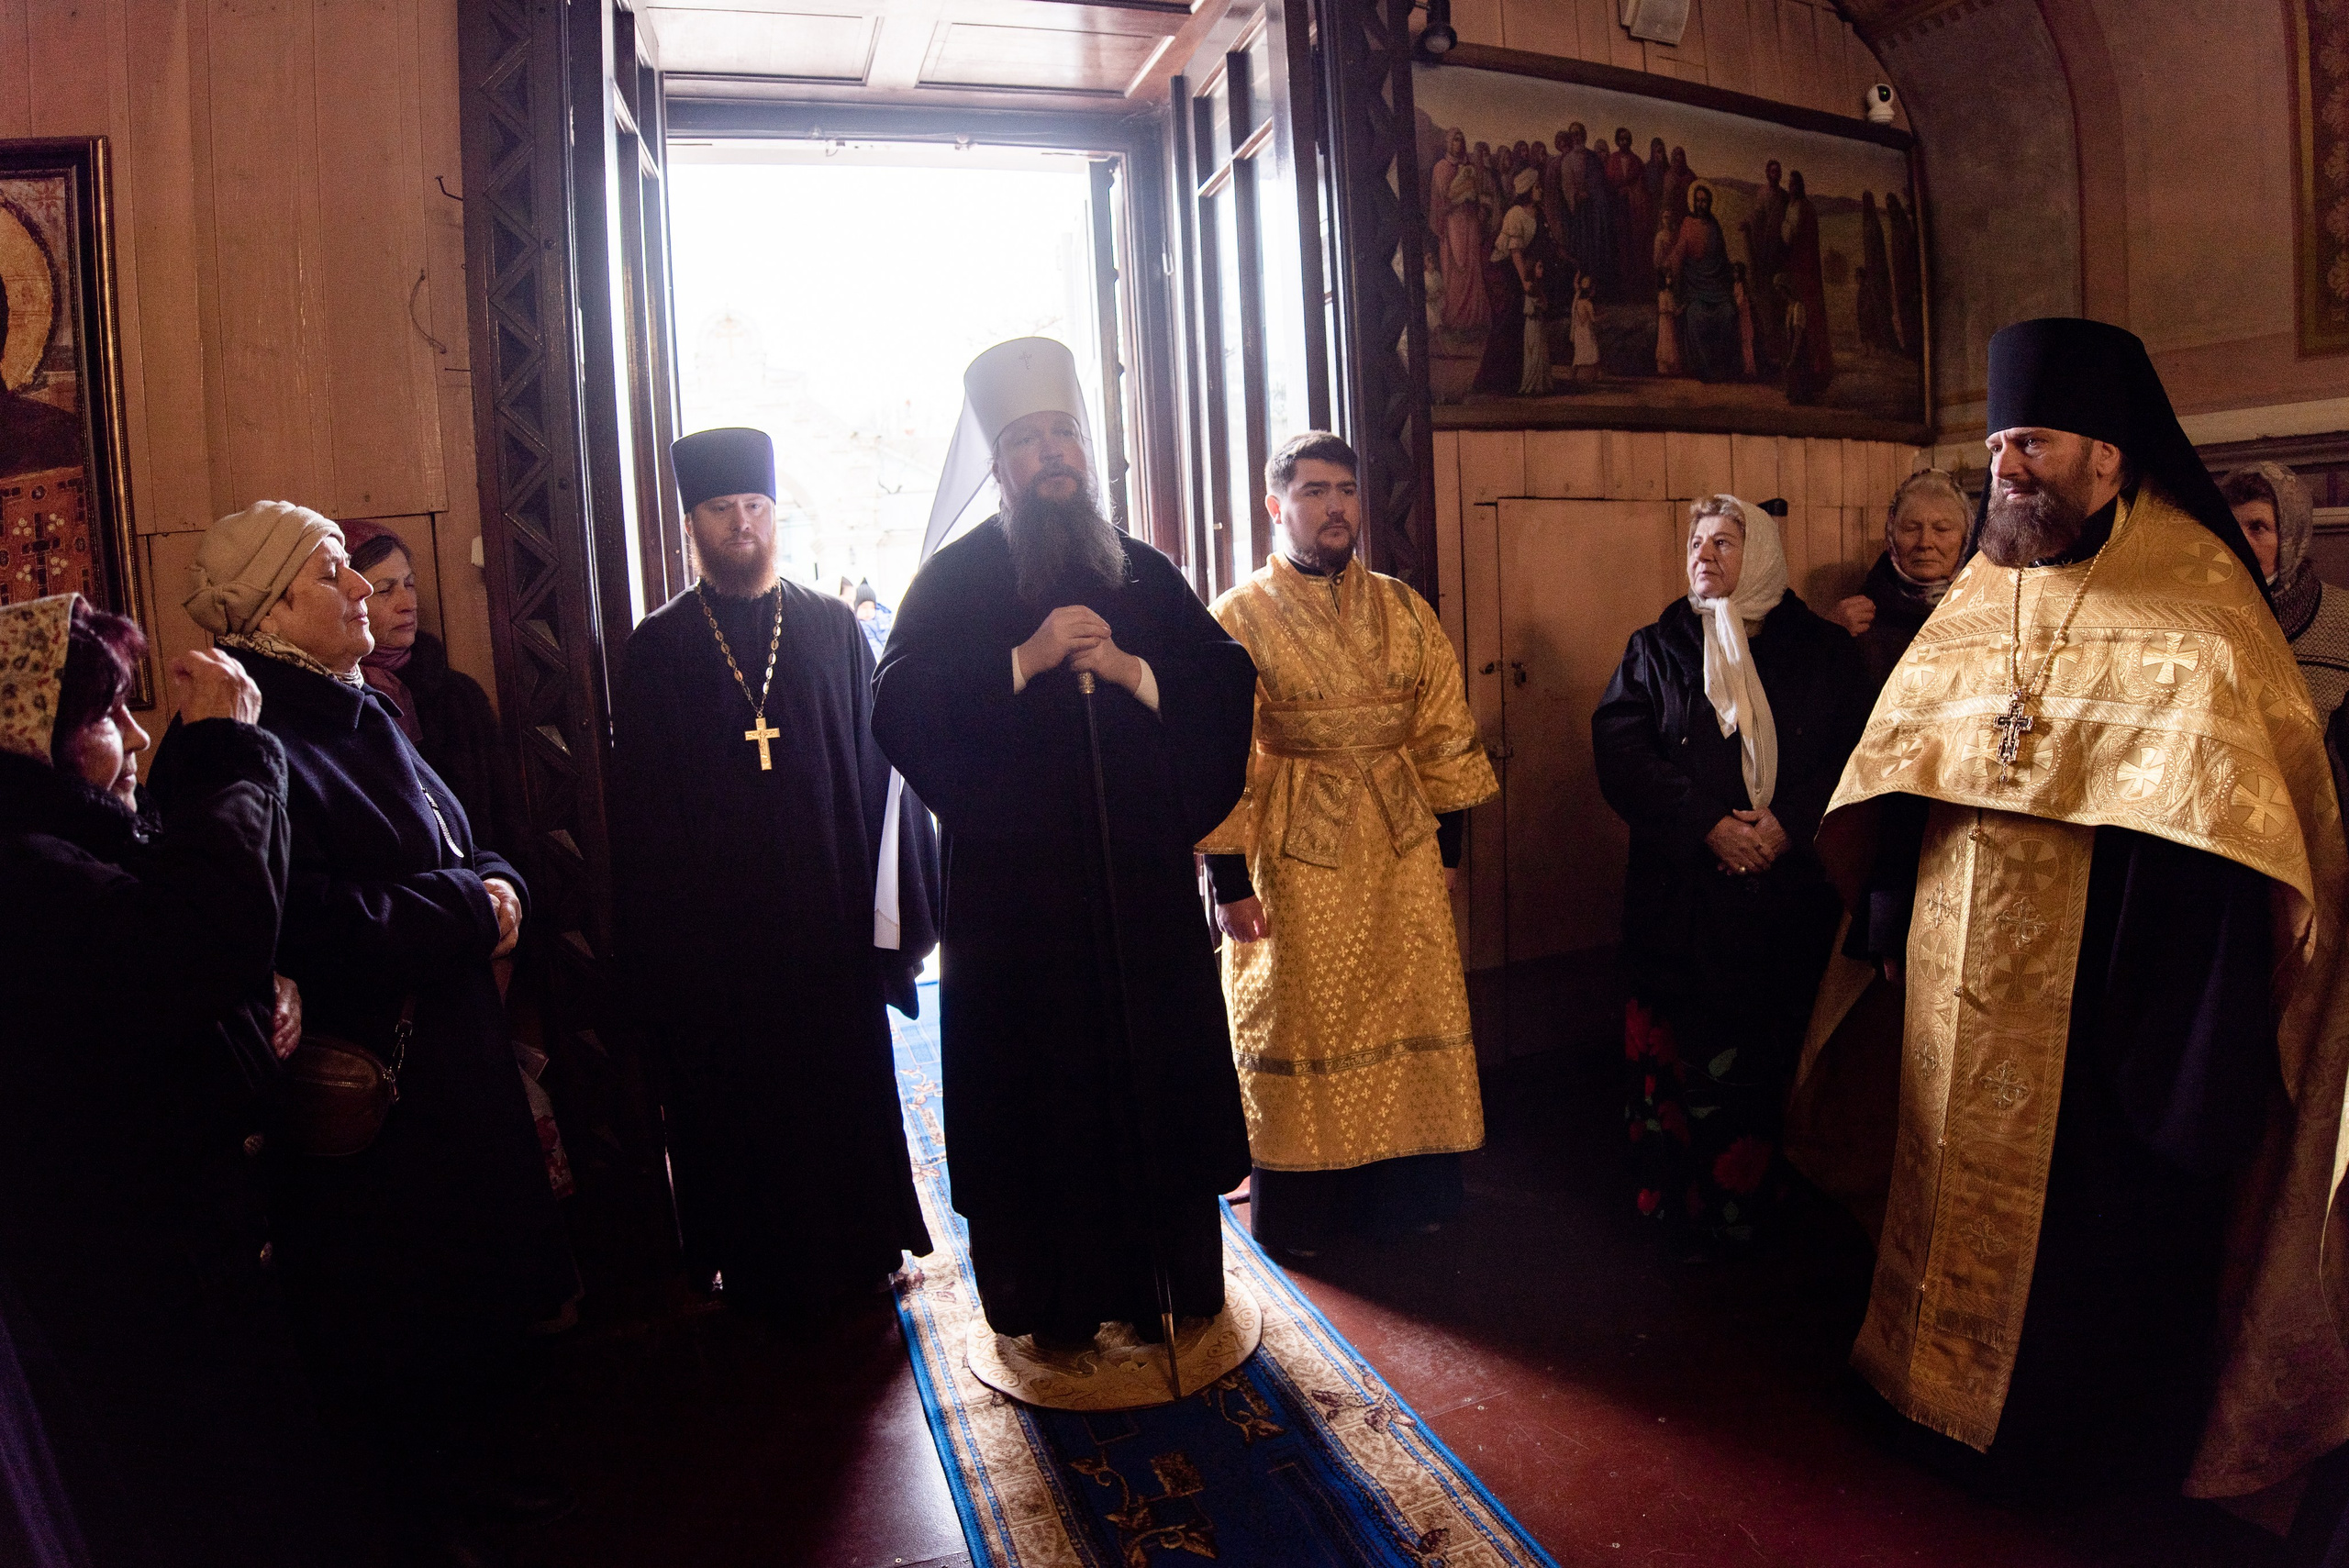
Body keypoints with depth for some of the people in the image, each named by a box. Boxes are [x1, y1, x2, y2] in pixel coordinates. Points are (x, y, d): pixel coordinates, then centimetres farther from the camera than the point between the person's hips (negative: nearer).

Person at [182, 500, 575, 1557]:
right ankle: (426, 1516, 30)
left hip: (457, 1053, 9)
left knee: (485, 1281, 20)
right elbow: (317, 933, -27)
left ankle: (483, 1470, 40)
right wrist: (471, 907, -16)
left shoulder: (360, 716, 9)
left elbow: (464, 845, 14)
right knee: (404, 1311, 9)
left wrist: (495, 882, -9)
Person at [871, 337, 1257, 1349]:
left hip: (1144, 878, 3)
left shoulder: (1144, 574, 12)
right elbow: (898, 706, -12)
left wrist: (1130, 671, -13)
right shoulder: (954, 579, 3)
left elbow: (1229, 684, 3)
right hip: (1014, 886, -2)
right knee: (1036, 1087, 3)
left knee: (1159, 1075, 8)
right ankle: (1048, 1300, 19)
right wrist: (1027, 659, -21)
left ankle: (1167, 1277, 25)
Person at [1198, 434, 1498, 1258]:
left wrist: (1448, 848, 6)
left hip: (1402, 853, 4)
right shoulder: (1240, 618, -6)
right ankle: (1301, 1212, 24)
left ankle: (1407, 1190, 29)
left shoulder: (1404, 610, 7)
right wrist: (1229, 879, -13)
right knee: (1299, 1029, 7)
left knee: (1411, 1014, 11)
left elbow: (1444, 733, 9)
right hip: (1296, 859, -4)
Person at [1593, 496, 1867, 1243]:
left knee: (1769, 1053, 1)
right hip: (1679, 891, 0)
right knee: (1677, 1047, 1)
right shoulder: (1657, 648, 9)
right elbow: (1620, 747, -3)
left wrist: (1788, 822, -14)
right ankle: (1678, 1196, 15)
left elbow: (1851, 754, 2)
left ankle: (1754, 1197, 16)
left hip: (1787, 886, 0)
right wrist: (1707, 824, -13)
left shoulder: (1823, 652, 9)